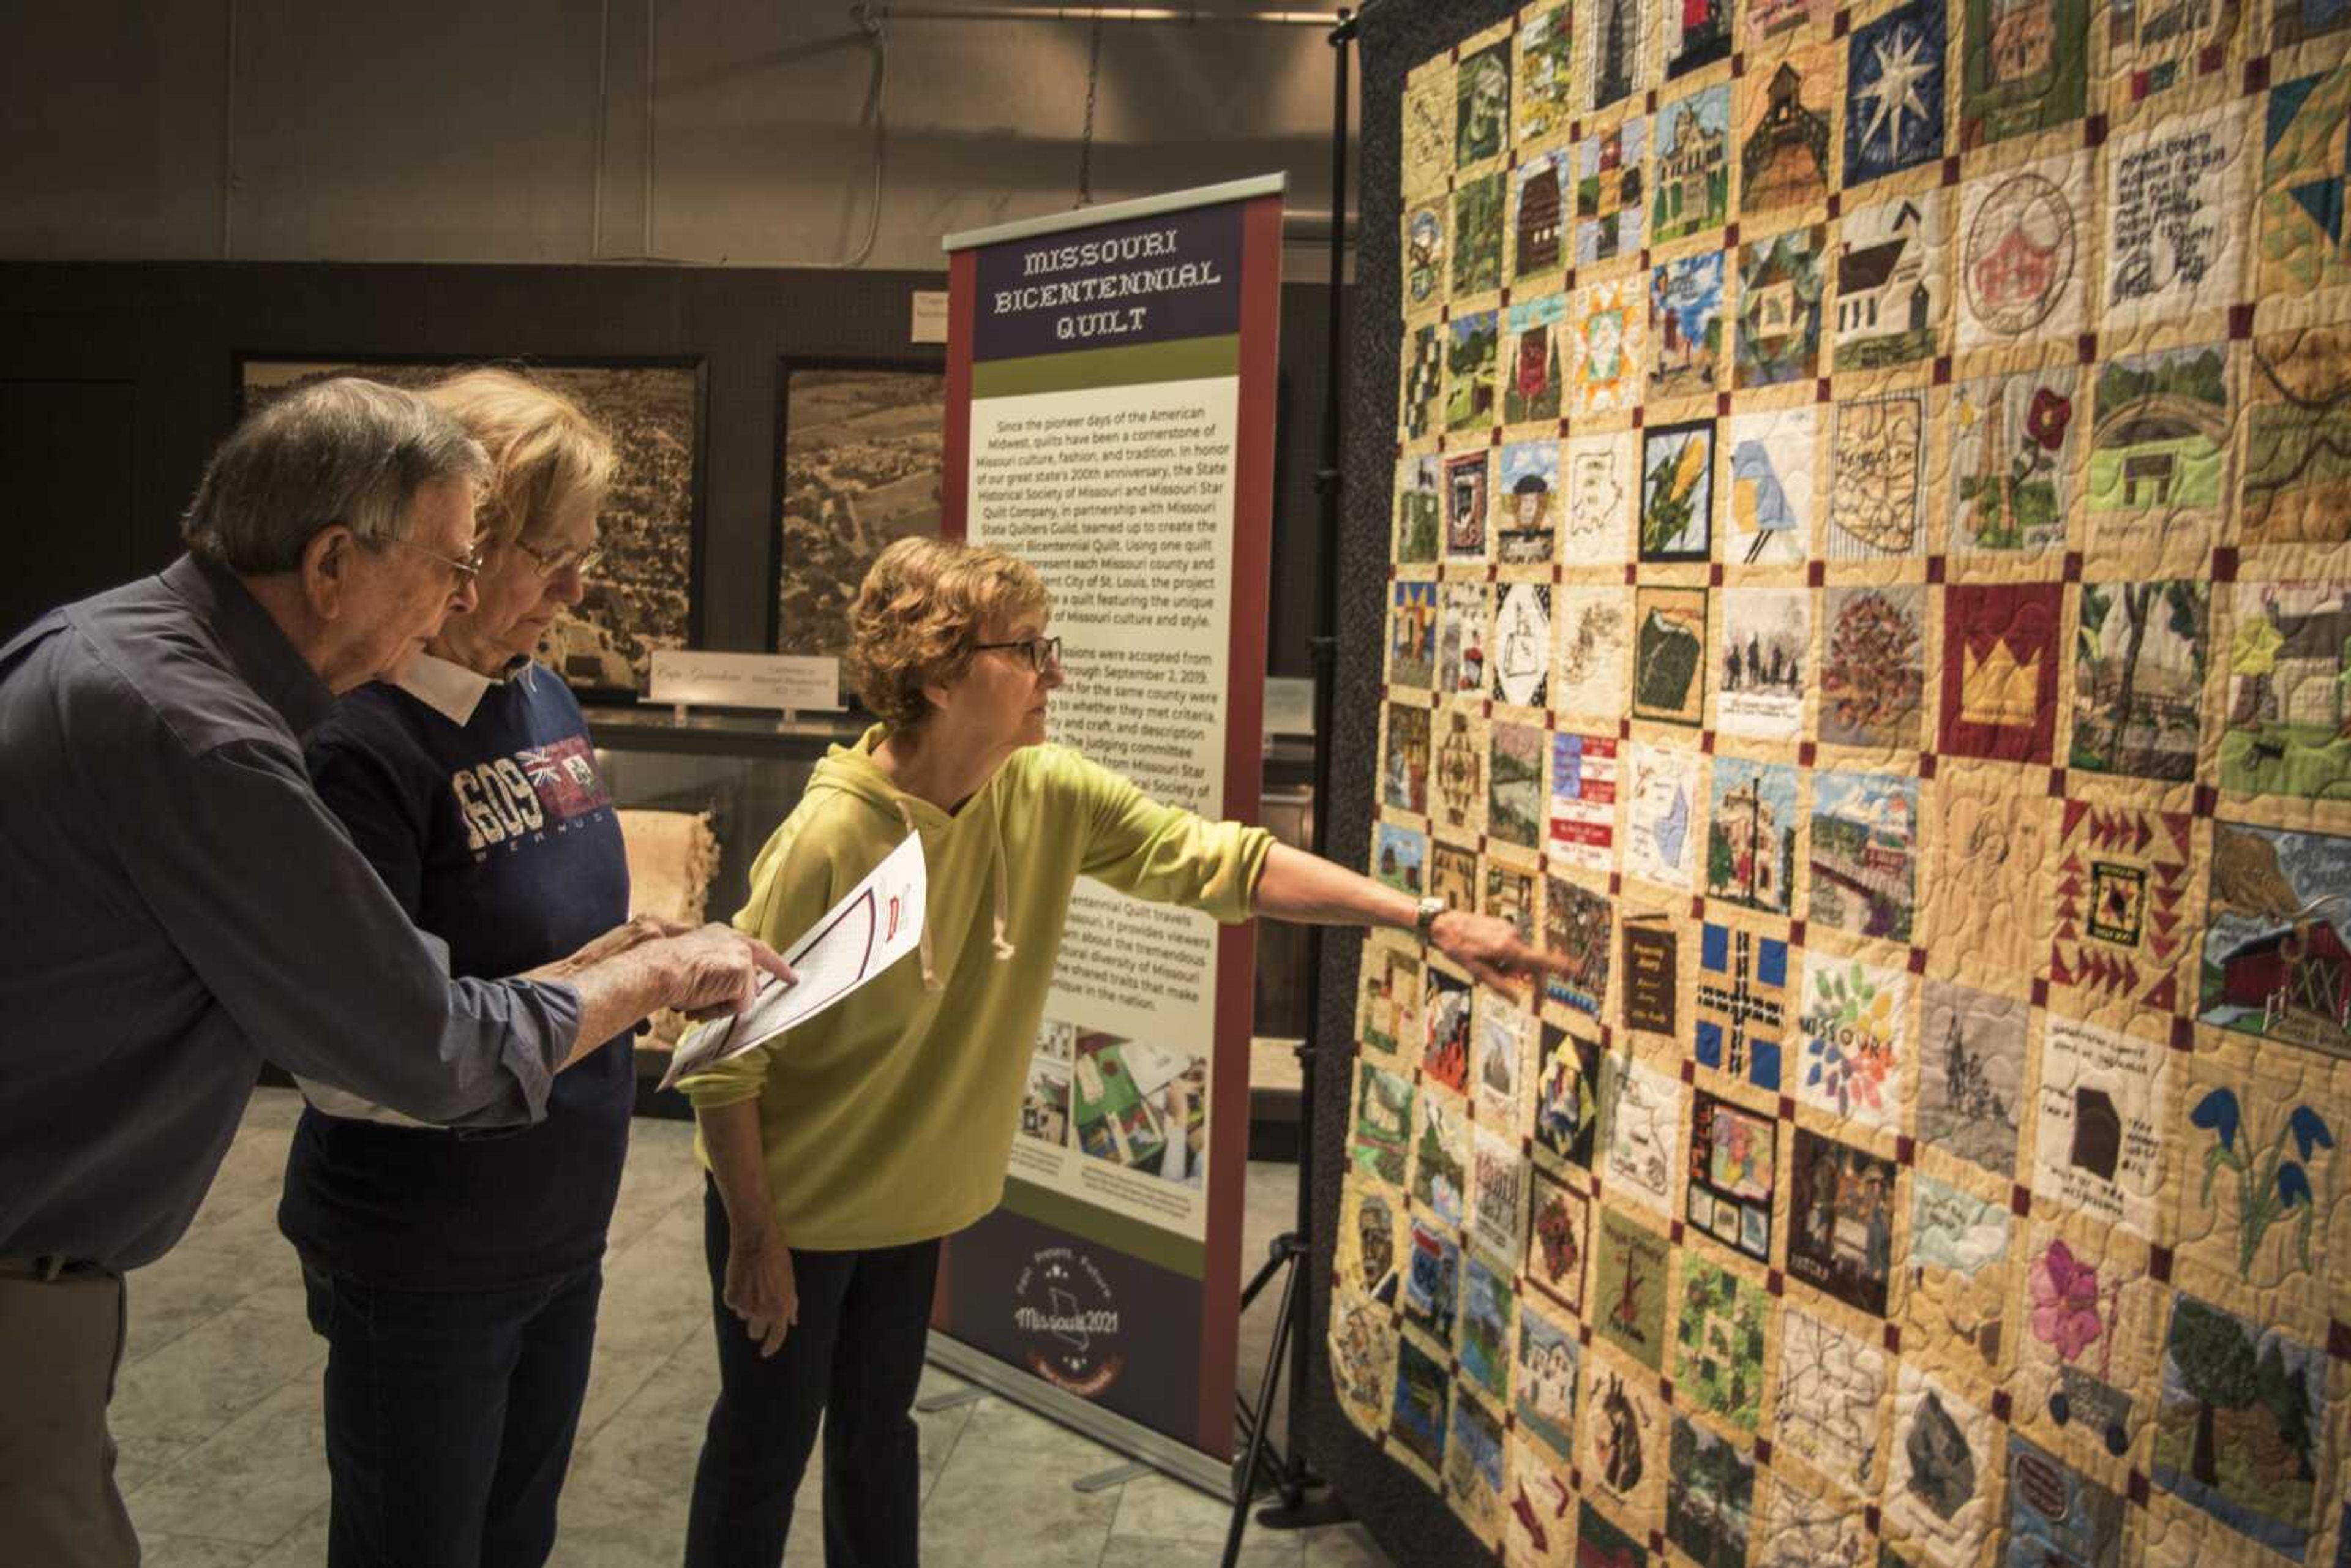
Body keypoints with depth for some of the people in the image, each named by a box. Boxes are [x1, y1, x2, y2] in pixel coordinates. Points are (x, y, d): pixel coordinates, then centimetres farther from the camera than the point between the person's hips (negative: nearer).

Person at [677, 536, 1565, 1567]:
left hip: (911, 1200, 6)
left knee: (878, 1431, 22)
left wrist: (1428, 921, -16)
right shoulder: (830, 839, -30)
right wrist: (754, 1240, -15)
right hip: (792, 1206, -5)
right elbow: (725, 1056, -22)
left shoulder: (1046, 797, -12)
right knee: (766, 1449, 12)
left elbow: (1222, 863, -11)